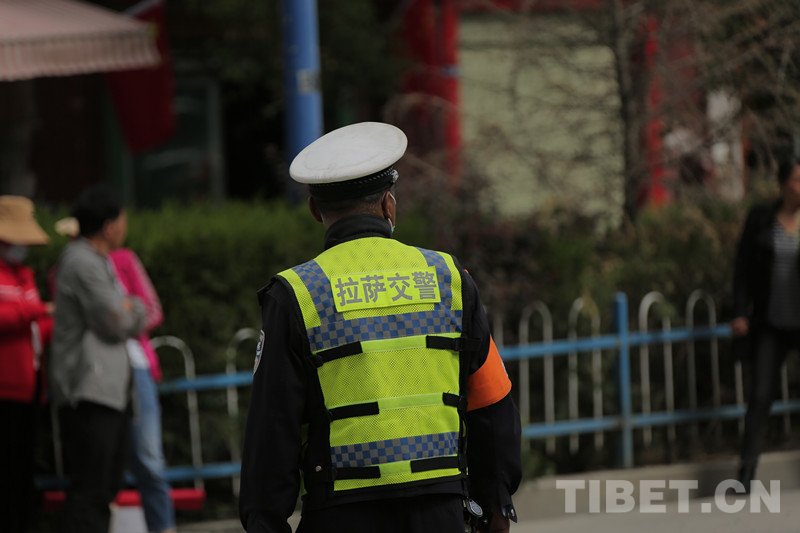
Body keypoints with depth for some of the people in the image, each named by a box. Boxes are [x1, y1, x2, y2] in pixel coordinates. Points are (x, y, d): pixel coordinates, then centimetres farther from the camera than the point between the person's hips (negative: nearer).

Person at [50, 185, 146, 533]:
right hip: (87, 391, -10)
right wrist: (133, 308, 5)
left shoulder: (99, 262, 20)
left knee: (106, 488, 12)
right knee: (90, 489, -13)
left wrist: (129, 311, -2)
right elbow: (116, 323, -16)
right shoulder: (83, 263, -13)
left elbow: (136, 326, 20)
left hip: (110, 392, 10)